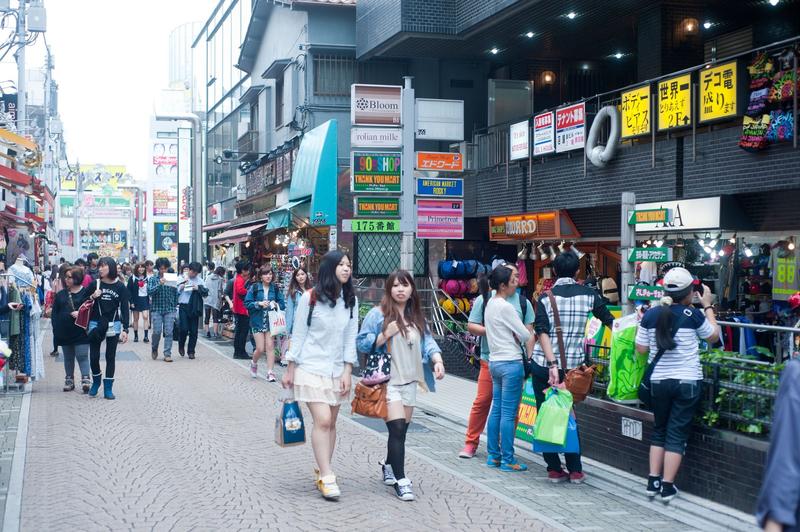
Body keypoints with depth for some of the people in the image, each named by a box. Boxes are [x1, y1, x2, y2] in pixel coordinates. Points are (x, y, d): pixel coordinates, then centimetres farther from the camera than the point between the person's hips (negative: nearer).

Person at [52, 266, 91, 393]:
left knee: (82, 356, -9)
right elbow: (55, 313, 8)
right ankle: (69, 380, 22)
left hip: (81, 332, -5)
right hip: (65, 332, 5)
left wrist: (80, 314, -19)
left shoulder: (86, 292, -4)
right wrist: (56, 329, -2)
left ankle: (86, 379, -8)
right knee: (68, 357, 13)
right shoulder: (61, 294, 9)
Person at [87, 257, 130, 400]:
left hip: (113, 326, -1)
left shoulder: (120, 286, -2)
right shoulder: (95, 284, 1)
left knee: (110, 357, 4)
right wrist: (92, 297, -15)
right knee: (94, 356, 3)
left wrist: (125, 329, -8)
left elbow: (125, 308, -2)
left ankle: (108, 388, 10)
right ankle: (96, 382, 28)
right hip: (95, 325, 1)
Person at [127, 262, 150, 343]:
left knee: (145, 317, -10)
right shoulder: (132, 278, -4)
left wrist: (150, 299, 3)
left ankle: (146, 336, -11)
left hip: (145, 300, 2)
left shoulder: (147, 278, 7)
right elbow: (129, 290, -6)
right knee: (136, 319, 7)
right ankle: (135, 336, 16)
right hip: (136, 300, -1)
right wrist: (131, 302, -12)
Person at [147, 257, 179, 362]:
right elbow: (149, 291, -11)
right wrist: (159, 284, -23)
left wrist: (175, 305, 10)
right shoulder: (153, 279, 2)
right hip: (157, 308, -1)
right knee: (157, 331, -5)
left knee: (168, 332, -3)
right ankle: (154, 349, 22)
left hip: (170, 309, 1)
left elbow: (176, 293, 13)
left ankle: (167, 354, 2)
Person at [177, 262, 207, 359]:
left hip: (194, 307, 2)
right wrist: (182, 286, -13)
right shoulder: (181, 279, 5)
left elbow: (205, 293, 4)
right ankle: (181, 346, 17)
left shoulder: (199, 280, 10)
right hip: (183, 306, -2)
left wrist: (198, 288, -13)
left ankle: (191, 351, 12)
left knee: (193, 331, 2)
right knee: (183, 329, -10)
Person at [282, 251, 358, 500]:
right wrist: (290, 370, 0)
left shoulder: (351, 301, 4)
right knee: (322, 421, -13)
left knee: (330, 423, 7)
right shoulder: (310, 298, -7)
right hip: (311, 368, -4)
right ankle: (327, 477, -10)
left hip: (337, 370, 4)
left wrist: (347, 372, -1)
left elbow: (351, 338, 5)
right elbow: (299, 335, -2)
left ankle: (322, 473, 17)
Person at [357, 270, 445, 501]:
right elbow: (361, 343, -7)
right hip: (387, 381, -6)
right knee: (397, 429, -13)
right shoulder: (378, 314, -6)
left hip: (409, 381, 6)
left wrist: (437, 360, -12)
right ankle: (400, 480, -7)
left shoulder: (417, 317, 12)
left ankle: (389, 465, 37)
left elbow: (428, 341, 7)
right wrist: (385, 335, -19)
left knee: (402, 430, 13)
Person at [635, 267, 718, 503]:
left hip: (658, 381, 3)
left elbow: (641, 348, 5)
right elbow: (714, 336, 8)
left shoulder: (650, 315, -2)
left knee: (659, 431, 18)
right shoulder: (693, 315, -10)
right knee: (677, 434, 4)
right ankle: (667, 487, 4)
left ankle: (653, 482, 16)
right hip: (687, 381, -3)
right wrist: (708, 306, 16)